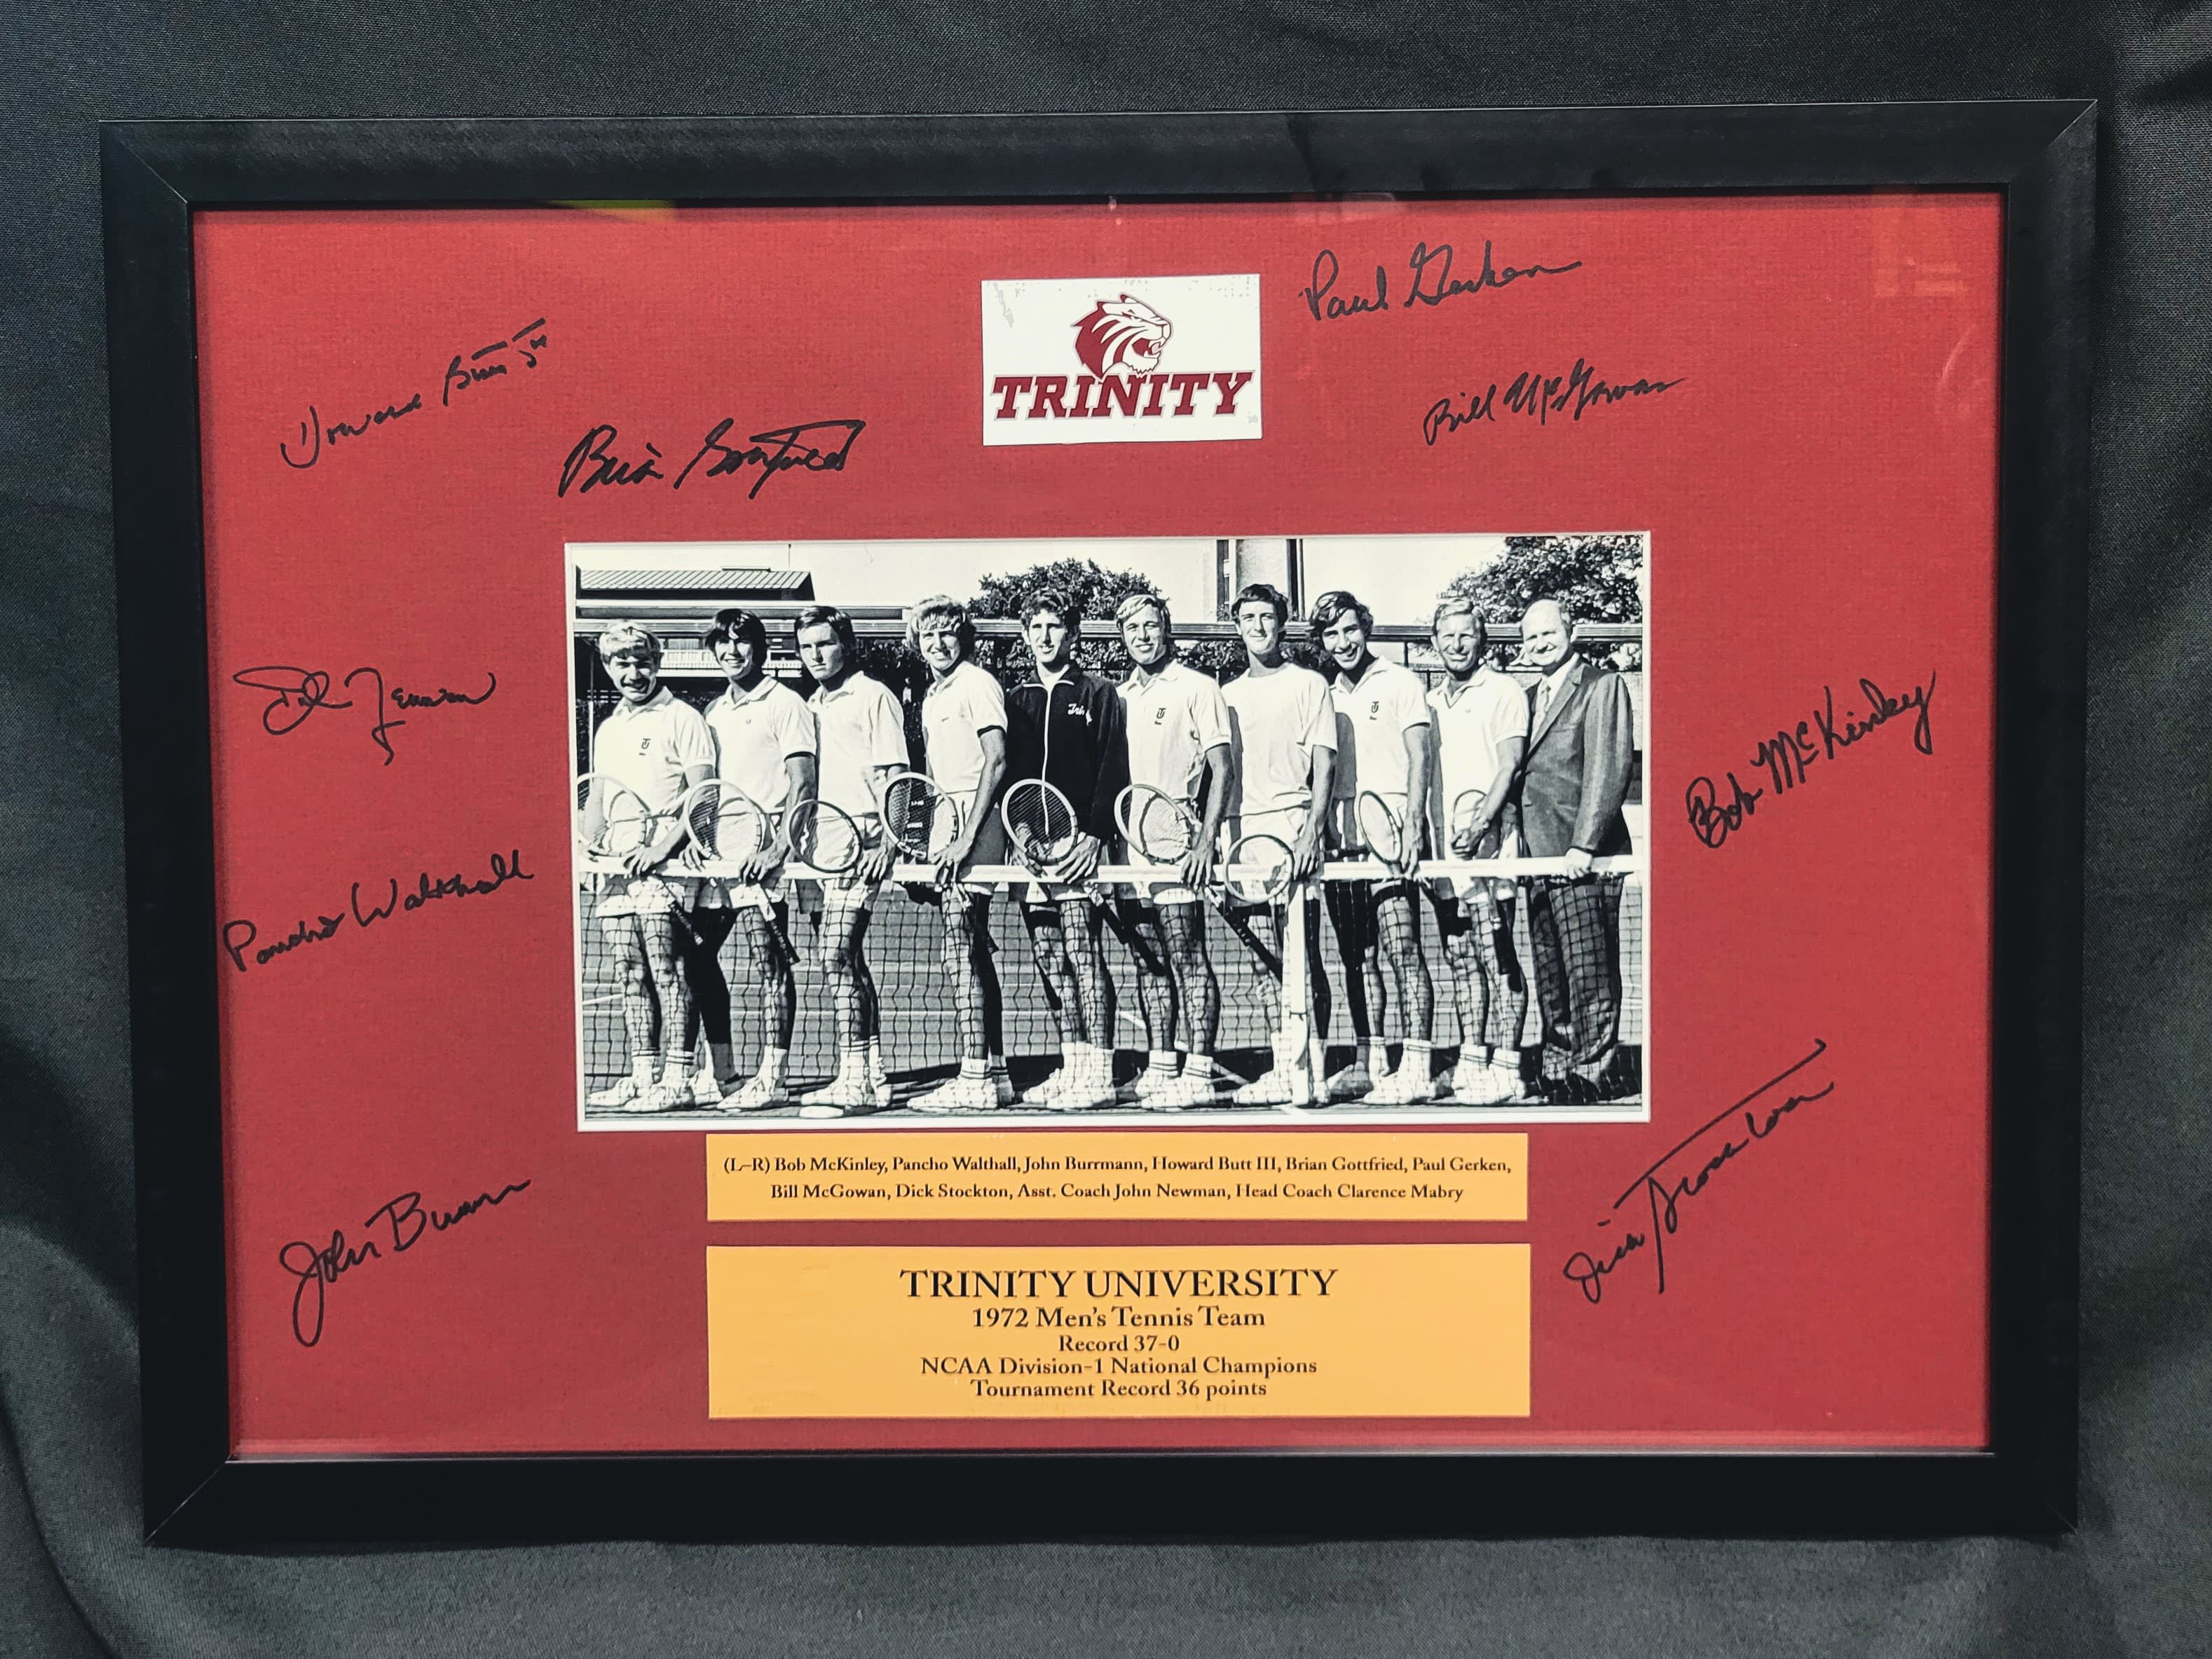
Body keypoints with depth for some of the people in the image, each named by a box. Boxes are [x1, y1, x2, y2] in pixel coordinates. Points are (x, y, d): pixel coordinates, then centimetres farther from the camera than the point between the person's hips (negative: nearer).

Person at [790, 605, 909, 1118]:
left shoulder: (873, 696, -2)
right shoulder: (811, 707, 20)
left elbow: (893, 775, -7)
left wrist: (886, 840, -16)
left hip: (862, 838, -8)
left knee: (836, 955, -14)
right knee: (850, 959, 9)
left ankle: (853, 1080, -10)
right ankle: (872, 1076, 15)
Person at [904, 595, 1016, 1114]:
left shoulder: (977, 684, -7)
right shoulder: (932, 696, 20)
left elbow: (996, 763, -15)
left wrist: (967, 837, -20)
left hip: (974, 823, -9)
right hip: (946, 830, 9)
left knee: (961, 954, -11)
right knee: (975, 954, 10)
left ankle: (974, 1079, -9)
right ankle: (993, 1071, 15)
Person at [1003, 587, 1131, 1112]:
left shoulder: (1098, 694, 3)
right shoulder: (1018, 699, 17)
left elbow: (1114, 771, -4)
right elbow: (1005, 771, 18)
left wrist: (1094, 835, -13)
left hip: (1079, 845, -5)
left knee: (1082, 955, -8)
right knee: (1050, 962, 6)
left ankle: (1098, 1074, -5)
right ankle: (1071, 1068, 12)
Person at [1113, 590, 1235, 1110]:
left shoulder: (1197, 688, -2)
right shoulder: (1120, 696, 16)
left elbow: (1222, 769, -6)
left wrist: (1207, 838, -15)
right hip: (1129, 842, 6)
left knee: (1188, 955, -7)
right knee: (1147, 959, 9)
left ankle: (1199, 1071, -4)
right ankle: (1161, 1063, 17)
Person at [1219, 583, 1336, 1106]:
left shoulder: (1308, 685, 7)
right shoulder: (1227, 695, 19)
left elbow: (1323, 766, 0)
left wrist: (1312, 829, -13)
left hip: (1291, 825, -4)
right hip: (1243, 831, 4)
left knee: (1299, 955, -9)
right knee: (1272, 959, 3)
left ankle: (1304, 1074, -8)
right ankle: (1286, 1071, 6)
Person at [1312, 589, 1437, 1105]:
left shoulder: (1400, 682, 3)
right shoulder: (1327, 696, 19)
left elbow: (1419, 759, -4)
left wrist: (1411, 824, -15)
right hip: (1341, 838, 6)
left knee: (1401, 949, -11)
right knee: (1357, 956, 8)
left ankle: (1417, 1069, -11)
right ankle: (1368, 1062, 14)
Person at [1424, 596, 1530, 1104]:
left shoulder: (1502, 691, 1)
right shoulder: (1432, 702, 19)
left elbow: (1509, 766, -8)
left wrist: (1480, 823, -19)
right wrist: (1423, 834, 9)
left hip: (1487, 842, -6)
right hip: (1443, 845, 6)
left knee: (1496, 954, -8)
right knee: (1460, 957, 8)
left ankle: (1503, 1066, -6)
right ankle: (1471, 1060, 13)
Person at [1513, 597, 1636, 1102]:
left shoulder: (1602, 685, -2)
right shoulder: (1529, 697, 21)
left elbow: (1609, 769, -11)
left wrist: (1584, 845, -17)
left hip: (1582, 857, -7)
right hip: (1538, 854, 7)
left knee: (1588, 970, -5)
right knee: (1549, 971, 9)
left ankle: (1596, 1070, 3)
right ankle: (1559, 1067, 16)